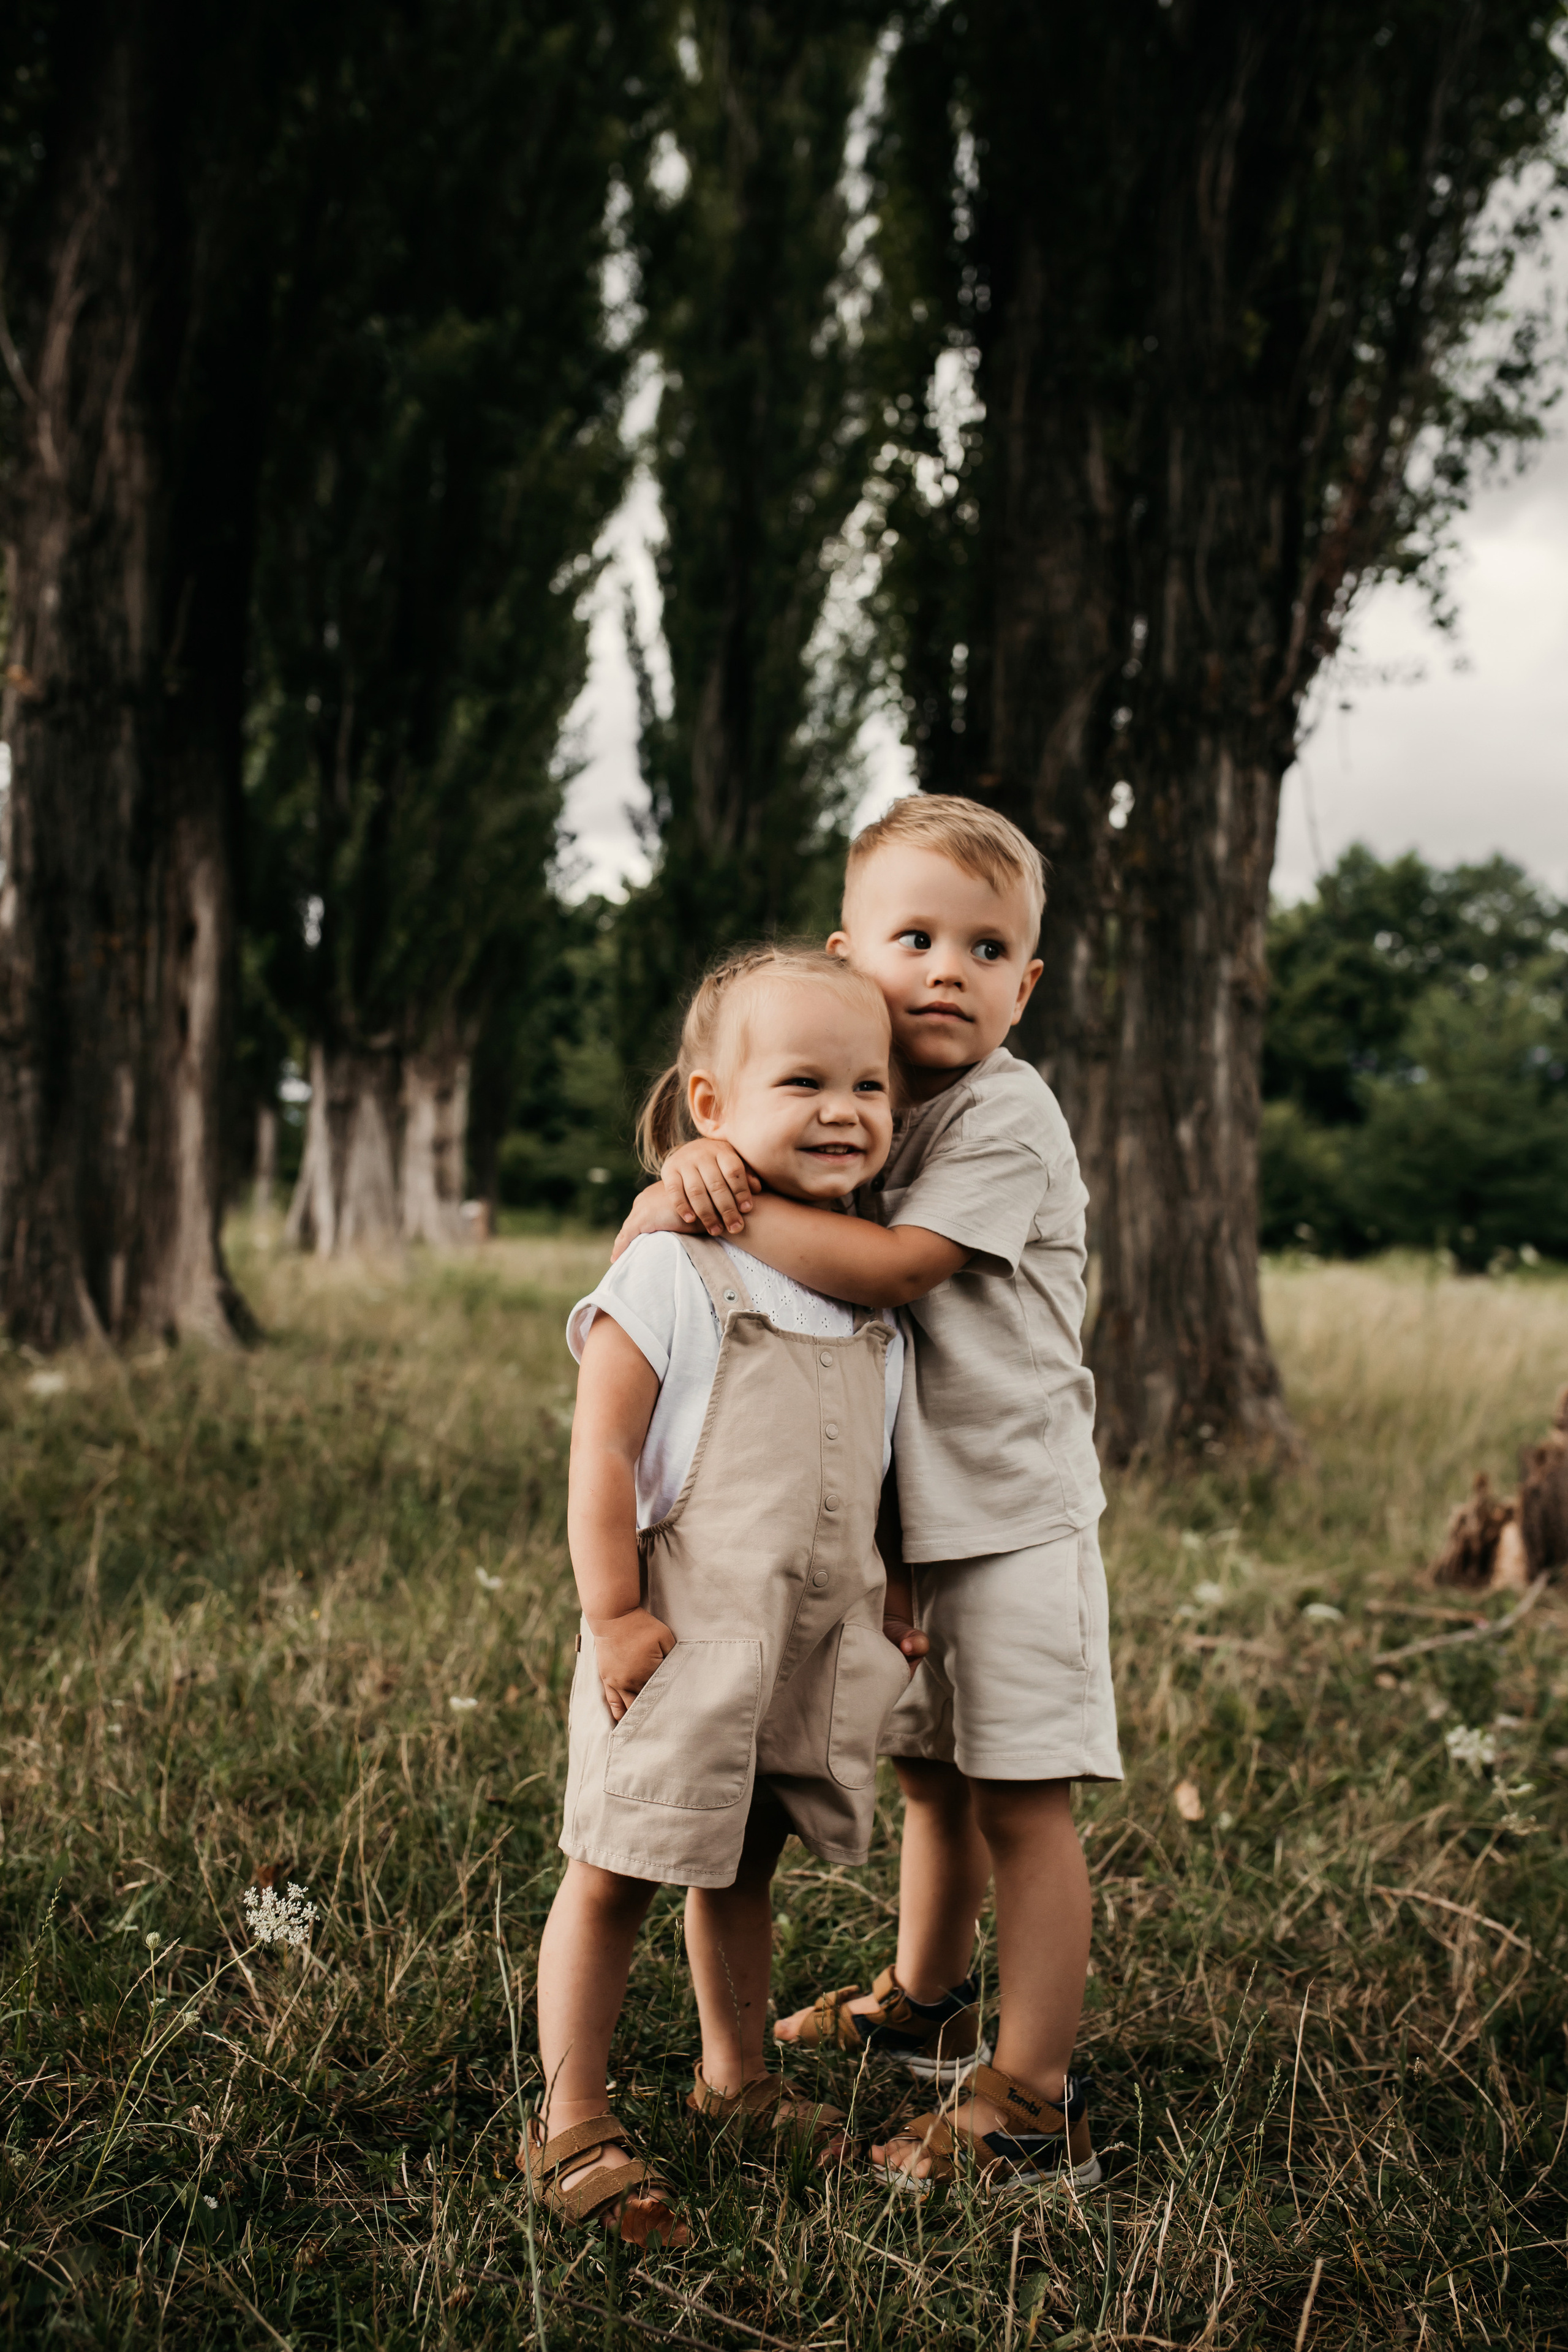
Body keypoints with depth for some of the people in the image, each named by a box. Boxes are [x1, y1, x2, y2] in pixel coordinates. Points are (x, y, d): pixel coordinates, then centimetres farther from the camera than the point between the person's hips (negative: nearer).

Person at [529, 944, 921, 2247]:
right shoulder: (674, 1270, -14)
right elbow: (601, 1451, -15)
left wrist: (891, 1591, 13)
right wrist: (613, 1615, -17)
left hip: (820, 1643, 6)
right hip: (685, 1643, -6)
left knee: (744, 1864, 21)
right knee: (618, 1874, 3)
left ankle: (737, 2075, 38)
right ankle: (571, 2124, 15)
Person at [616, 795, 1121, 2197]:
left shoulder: (1008, 1115, -16)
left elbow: (893, 1266, -24)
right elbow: (743, 1126, 5)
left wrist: (729, 1210, -25)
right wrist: (703, 1163, -19)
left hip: (1010, 1516, -7)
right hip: (902, 1515, 7)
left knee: (1021, 1798, -3)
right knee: (930, 1775, 21)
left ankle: (1032, 2102, 4)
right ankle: (924, 2004, 40)